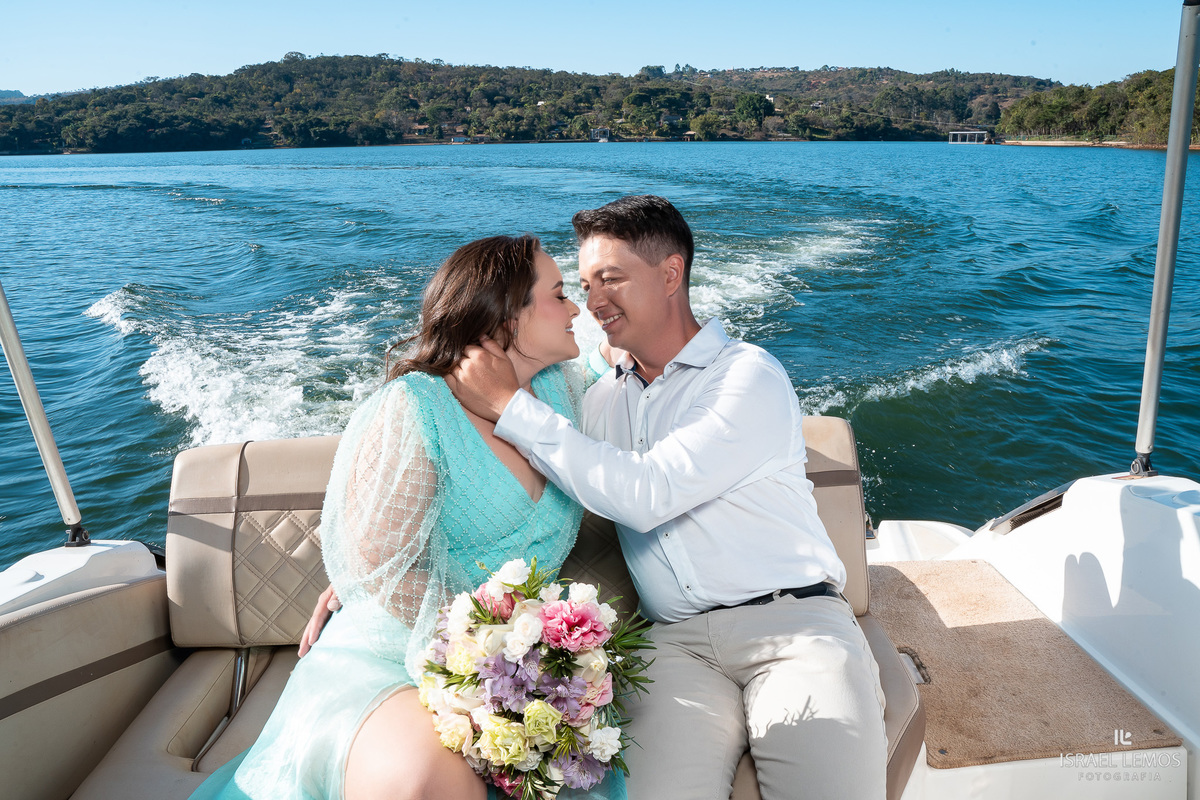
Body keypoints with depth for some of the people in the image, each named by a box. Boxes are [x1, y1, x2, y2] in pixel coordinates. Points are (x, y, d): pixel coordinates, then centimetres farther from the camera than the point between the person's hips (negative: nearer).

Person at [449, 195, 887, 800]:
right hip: (675, 641, 3)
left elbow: (645, 496, -16)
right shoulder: (604, 398, 15)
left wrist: (511, 406, -12)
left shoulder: (750, 377, -4)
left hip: (792, 620, -2)